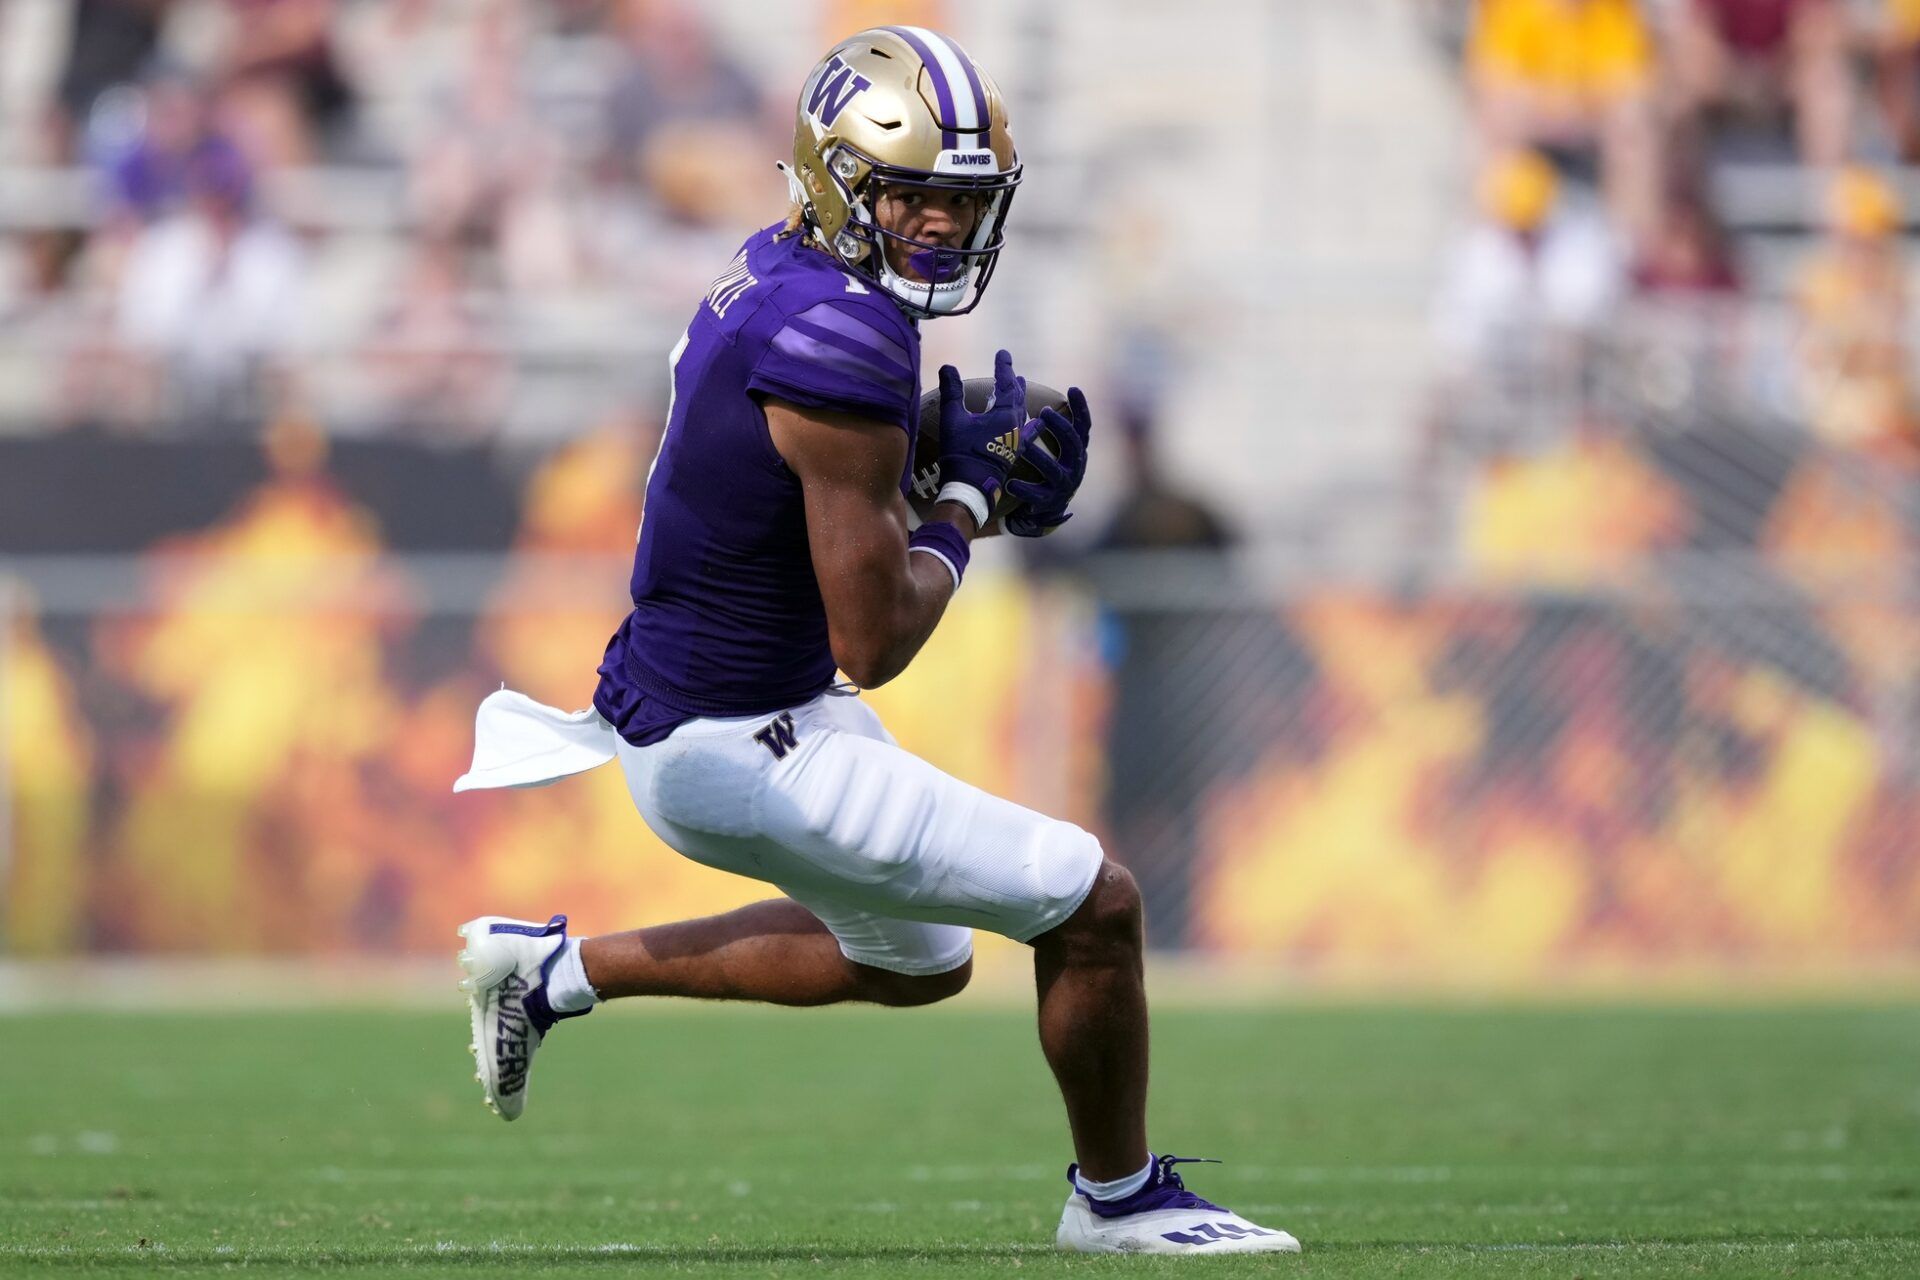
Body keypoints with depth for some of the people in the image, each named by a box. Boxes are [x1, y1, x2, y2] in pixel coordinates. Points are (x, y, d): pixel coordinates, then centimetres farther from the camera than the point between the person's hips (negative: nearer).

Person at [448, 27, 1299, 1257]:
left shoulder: (779, 273, 3)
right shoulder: (842, 341, -27)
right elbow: (876, 641, -23)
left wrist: (983, 490, 0)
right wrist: (970, 493, -7)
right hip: (737, 746, -10)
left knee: (917, 963, 31)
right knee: (1096, 906, -4)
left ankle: (560, 969, 33)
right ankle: (1118, 1196, 18)